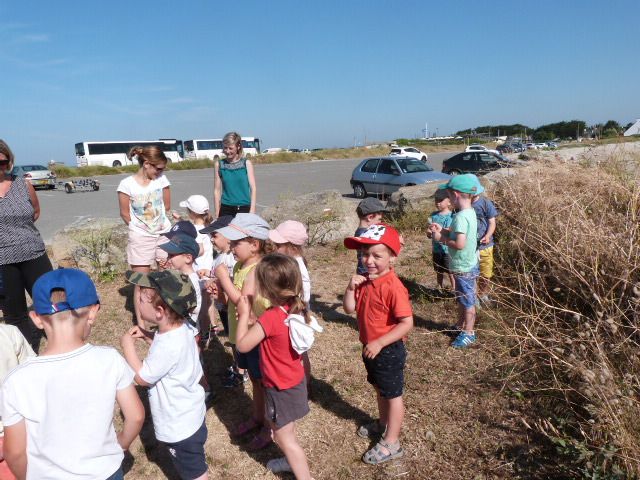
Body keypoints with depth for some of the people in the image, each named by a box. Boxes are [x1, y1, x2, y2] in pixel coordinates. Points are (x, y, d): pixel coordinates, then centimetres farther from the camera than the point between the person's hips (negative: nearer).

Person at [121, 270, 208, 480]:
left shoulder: (168, 346, -36)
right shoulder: (179, 329, -8)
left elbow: (141, 377, -21)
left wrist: (128, 345, -13)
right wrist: (147, 337, -1)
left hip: (180, 425, -9)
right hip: (189, 415, 9)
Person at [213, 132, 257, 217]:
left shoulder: (246, 163, 3)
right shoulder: (219, 165, 6)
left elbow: (253, 188, 0)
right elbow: (217, 190, 6)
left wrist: (252, 211, -8)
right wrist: (217, 214, 3)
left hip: (244, 208, -1)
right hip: (226, 209, 1)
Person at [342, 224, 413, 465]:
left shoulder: (393, 287, -28)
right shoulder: (365, 282, -2)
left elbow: (407, 323, -28)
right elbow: (349, 308, 0)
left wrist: (379, 343, -28)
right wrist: (351, 287, -17)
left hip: (389, 351, -8)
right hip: (370, 348, 8)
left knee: (393, 395, 10)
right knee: (380, 389, 27)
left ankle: (391, 444, 25)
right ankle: (383, 424, 49)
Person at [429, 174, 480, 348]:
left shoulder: (461, 216, -27)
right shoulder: (470, 212, 4)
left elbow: (460, 244, -32)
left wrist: (442, 238, -19)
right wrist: (443, 230, 4)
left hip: (464, 268, -9)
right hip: (465, 265, 9)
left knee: (467, 300, 6)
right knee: (461, 298, 23)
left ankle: (468, 333, 21)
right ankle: (461, 325, 39)